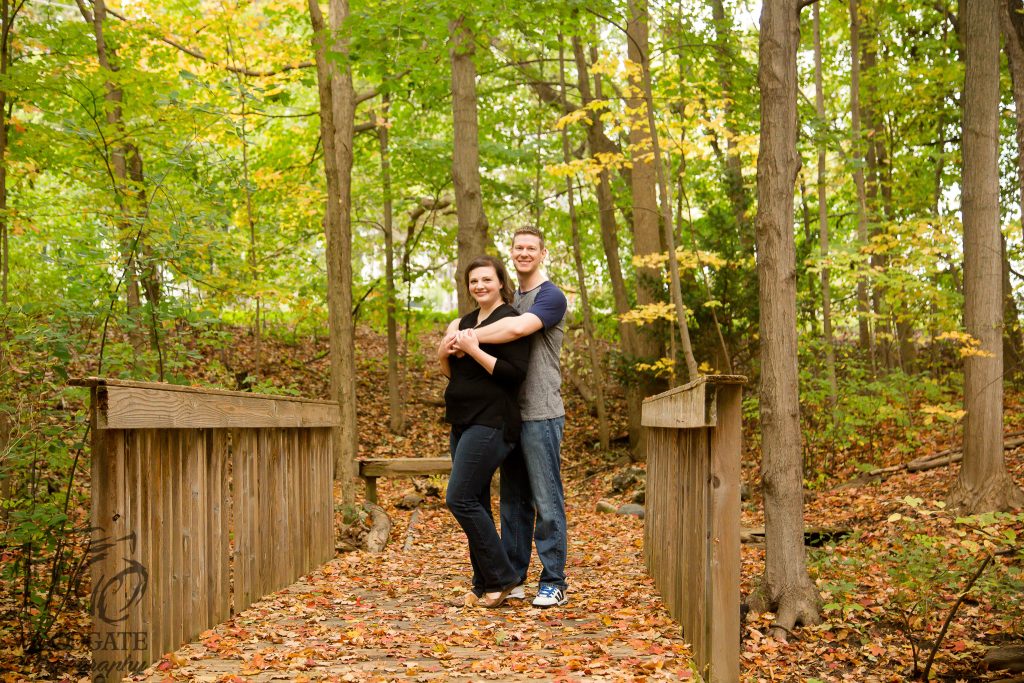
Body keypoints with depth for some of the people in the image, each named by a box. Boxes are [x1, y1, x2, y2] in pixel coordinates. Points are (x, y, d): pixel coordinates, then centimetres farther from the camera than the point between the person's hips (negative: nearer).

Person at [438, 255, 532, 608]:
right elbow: (454, 374, 21)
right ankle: (484, 586, 16)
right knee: (474, 503, 9)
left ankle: (501, 578, -2)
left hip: (491, 423, -9)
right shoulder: (466, 322, 16)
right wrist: (444, 354, 1)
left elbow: (515, 373, -19)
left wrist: (473, 350, -20)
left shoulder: (509, 320, -9)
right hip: (463, 422, 9)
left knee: (460, 498, -13)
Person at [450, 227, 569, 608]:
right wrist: (462, 337, 3)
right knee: (513, 501, 11)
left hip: (541, 415, -8)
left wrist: (471, 337, -16)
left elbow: (518, 328, -25)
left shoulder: (551, 297, -7)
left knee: (547, 501, -3)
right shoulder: (511, 299, 19)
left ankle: (554, 582, 3)